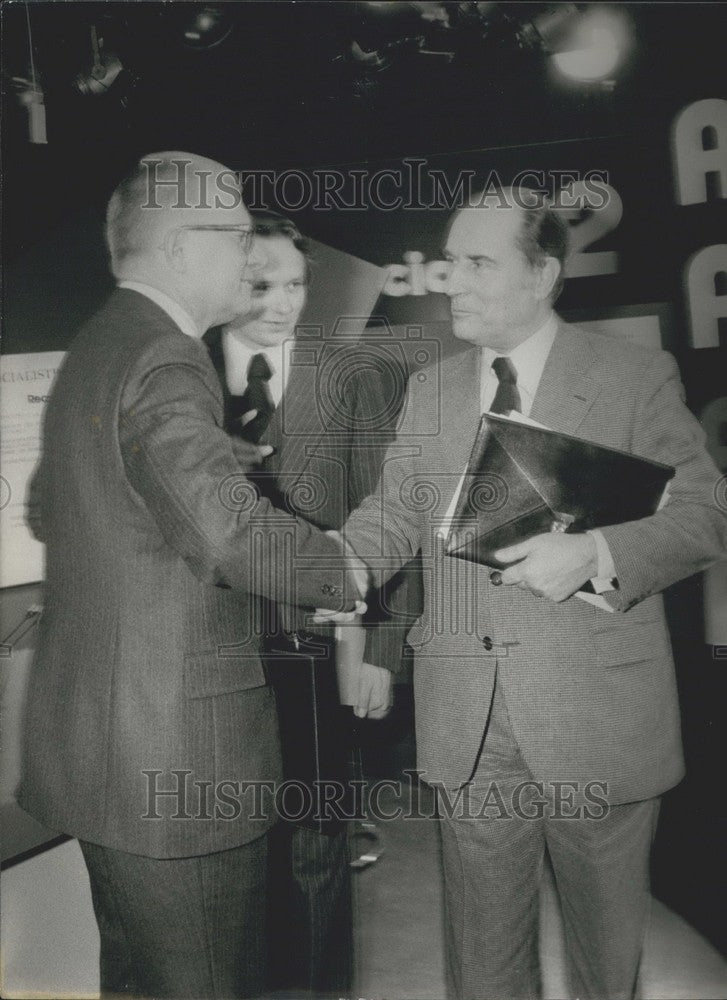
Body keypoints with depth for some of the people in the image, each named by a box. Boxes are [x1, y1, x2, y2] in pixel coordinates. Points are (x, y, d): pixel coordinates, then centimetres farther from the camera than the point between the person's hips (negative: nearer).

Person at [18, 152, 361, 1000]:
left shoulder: (92, 349, 13)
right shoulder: (164, 362, -18)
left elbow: (46, 508, 23)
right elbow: (230, 529, -32)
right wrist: (350, 574, -16)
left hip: (91, 736, 10)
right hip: (173, 755, -10)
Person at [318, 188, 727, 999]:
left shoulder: (636, 376, -2)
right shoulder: (428, 393, 10)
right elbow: (392, 514, 10)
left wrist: (595, 554, -22)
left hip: (599, 714, -3)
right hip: (467, 719, 3)